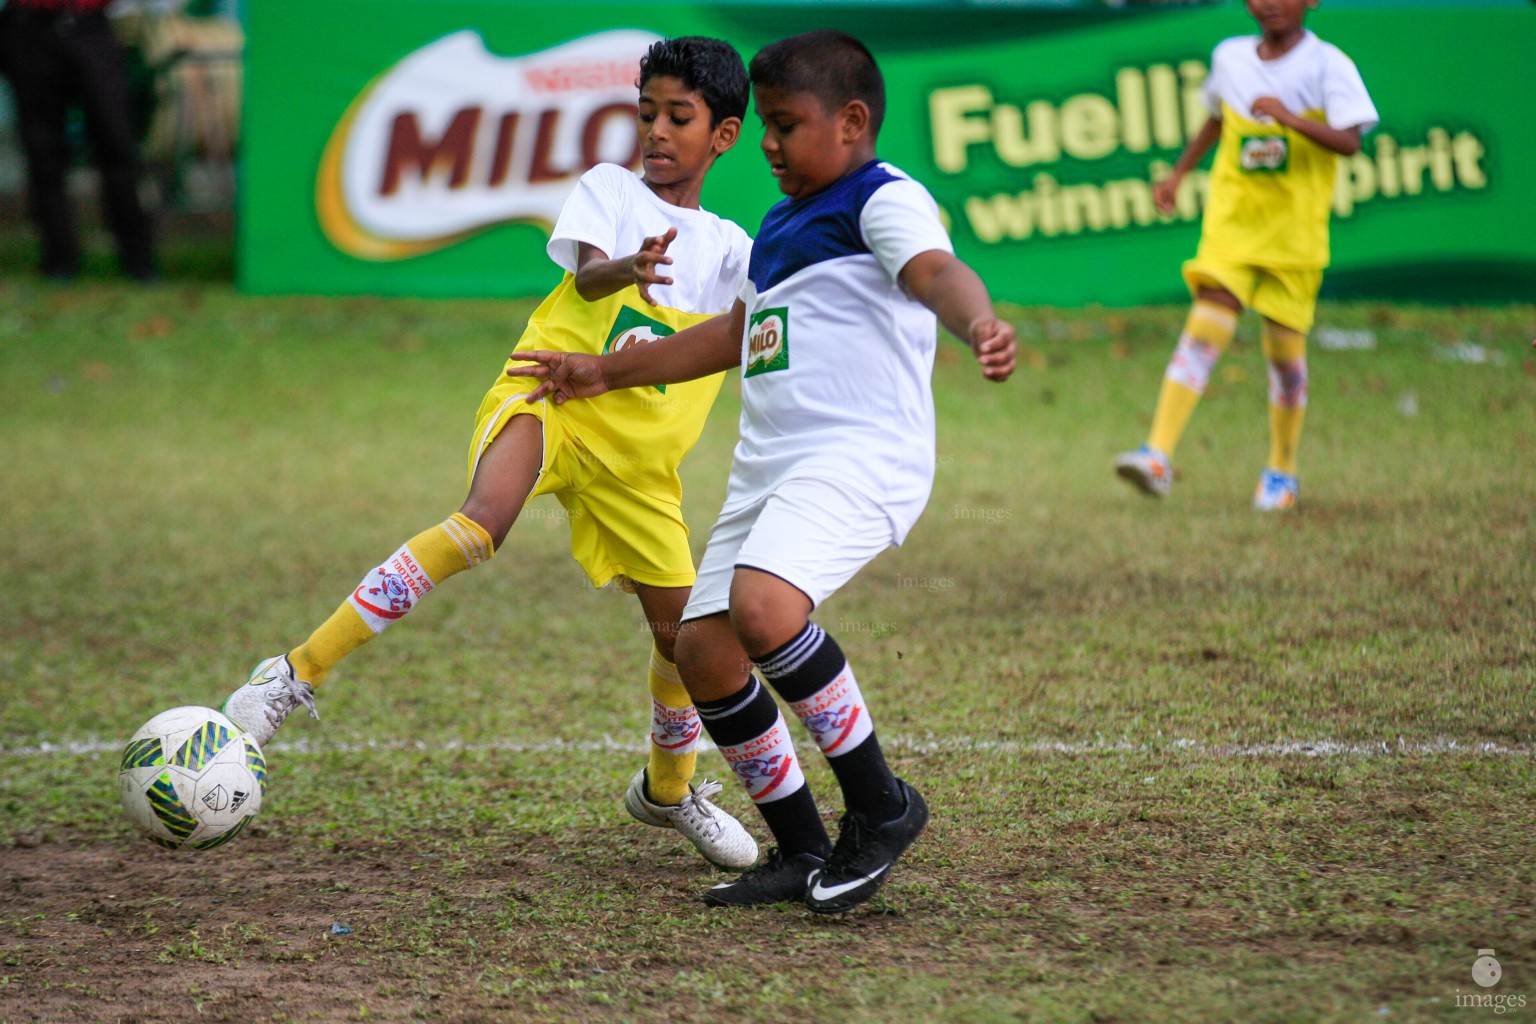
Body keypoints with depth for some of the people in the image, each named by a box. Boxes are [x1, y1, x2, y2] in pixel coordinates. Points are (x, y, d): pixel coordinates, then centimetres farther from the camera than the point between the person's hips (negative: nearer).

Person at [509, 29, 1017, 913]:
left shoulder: (884, 201, -4)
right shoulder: (781, 225, 24)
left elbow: (936, 271, -26)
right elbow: (734, 336, 39)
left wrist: (977, 322, -49)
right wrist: (607, 372, 43)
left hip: (860, 453, -10)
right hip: (769, 466, 10)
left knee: (762, 606, -31)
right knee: (704, 651, 3)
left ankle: (881, 806, -16)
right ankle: (803, 854, 14)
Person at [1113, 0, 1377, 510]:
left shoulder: (1327, 65, -6)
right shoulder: (1229, 57, 7)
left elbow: (1349, 141, -19)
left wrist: (1289, 118, -32)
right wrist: (1178, 173, 26)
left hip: (1296, 229, -2)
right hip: (1232, 219, 2)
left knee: (1284, 347, 5)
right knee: (1206, 327, -14)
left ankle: (1282, 471, 24)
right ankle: (1158, 455, -23)